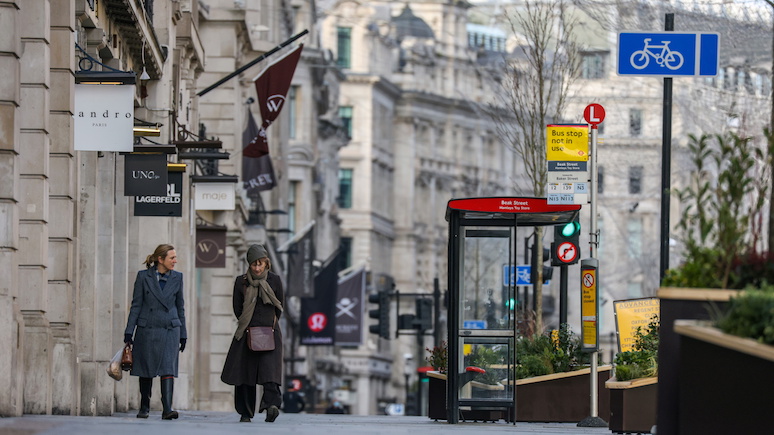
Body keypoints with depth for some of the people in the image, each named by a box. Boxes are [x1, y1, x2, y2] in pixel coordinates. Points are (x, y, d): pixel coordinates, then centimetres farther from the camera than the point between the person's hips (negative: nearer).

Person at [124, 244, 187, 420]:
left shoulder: (177, 277, 6)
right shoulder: (143, 276, -1)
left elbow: (180, 306, 12)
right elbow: (136, 305, 1)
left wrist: (183, 334, 11)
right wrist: (129, 331, -4)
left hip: (170, 329, 1)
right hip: (147, 329, -1)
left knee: (168, 369, -12)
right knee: (146, 371, 6)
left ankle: (167, 409, -18)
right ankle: (144, 408, 20)